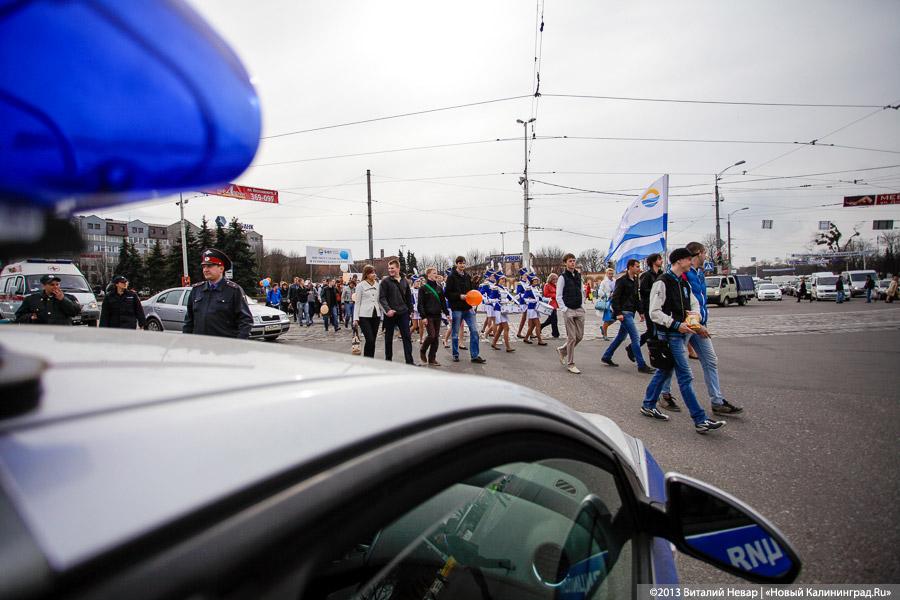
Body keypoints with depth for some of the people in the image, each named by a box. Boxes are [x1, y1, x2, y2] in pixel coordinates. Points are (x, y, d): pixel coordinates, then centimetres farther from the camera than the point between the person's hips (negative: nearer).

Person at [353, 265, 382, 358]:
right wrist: (356, 318, -6)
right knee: (370, 340, -12)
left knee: (373, 340, 7)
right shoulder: (360, 285, 1)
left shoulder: (377, 285, 11)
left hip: (376, 315, 4)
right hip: (364, 316, -4)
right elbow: (357, 302, 0)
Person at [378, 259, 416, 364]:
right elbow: (381, 297, -11)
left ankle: (409, 361, 1)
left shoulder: (405, 281, 9)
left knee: (407, 337, -1)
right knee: (389, 338, 9)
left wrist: (410, 310, 11)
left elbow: (409, 297, 16)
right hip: (390, 314, -3)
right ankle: (388, 359, 22)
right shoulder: (385, 281, -4)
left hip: (403, 313, 3)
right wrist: (387, 309, -23)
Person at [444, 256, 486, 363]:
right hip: (456, 309, -5)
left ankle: (474, 356, 5)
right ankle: (455, 355, 19)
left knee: (474, 331, -1)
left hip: (468, 308, 5)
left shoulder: (467, 277, 12)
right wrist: (459, 296, -19)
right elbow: (447, 293, -8)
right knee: (455, 333, 5)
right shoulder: (452, 277, -4)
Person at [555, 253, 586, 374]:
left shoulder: (578, 276, 12)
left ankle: (562, 350, 30)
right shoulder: (563, 277, -6)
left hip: (579, 310, 6)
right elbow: (558, 296, -7)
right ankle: (570, 364, 5)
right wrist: (564, 309, -13)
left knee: (579, 336, 8)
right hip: (569, 311, -6)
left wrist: (582, 305, 9)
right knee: (572, 338, -4)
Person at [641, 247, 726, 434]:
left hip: (682, 333, 9)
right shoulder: (662, 283, -13)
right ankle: (700, 421, -3)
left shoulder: (684, 283, 14)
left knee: (665, 370, 16)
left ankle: (648, 406, 28)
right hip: (670, 335, -9)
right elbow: (654, 312, -17)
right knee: (685, 376, -7)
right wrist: (676, 324, -23)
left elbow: (694, 304, 22)